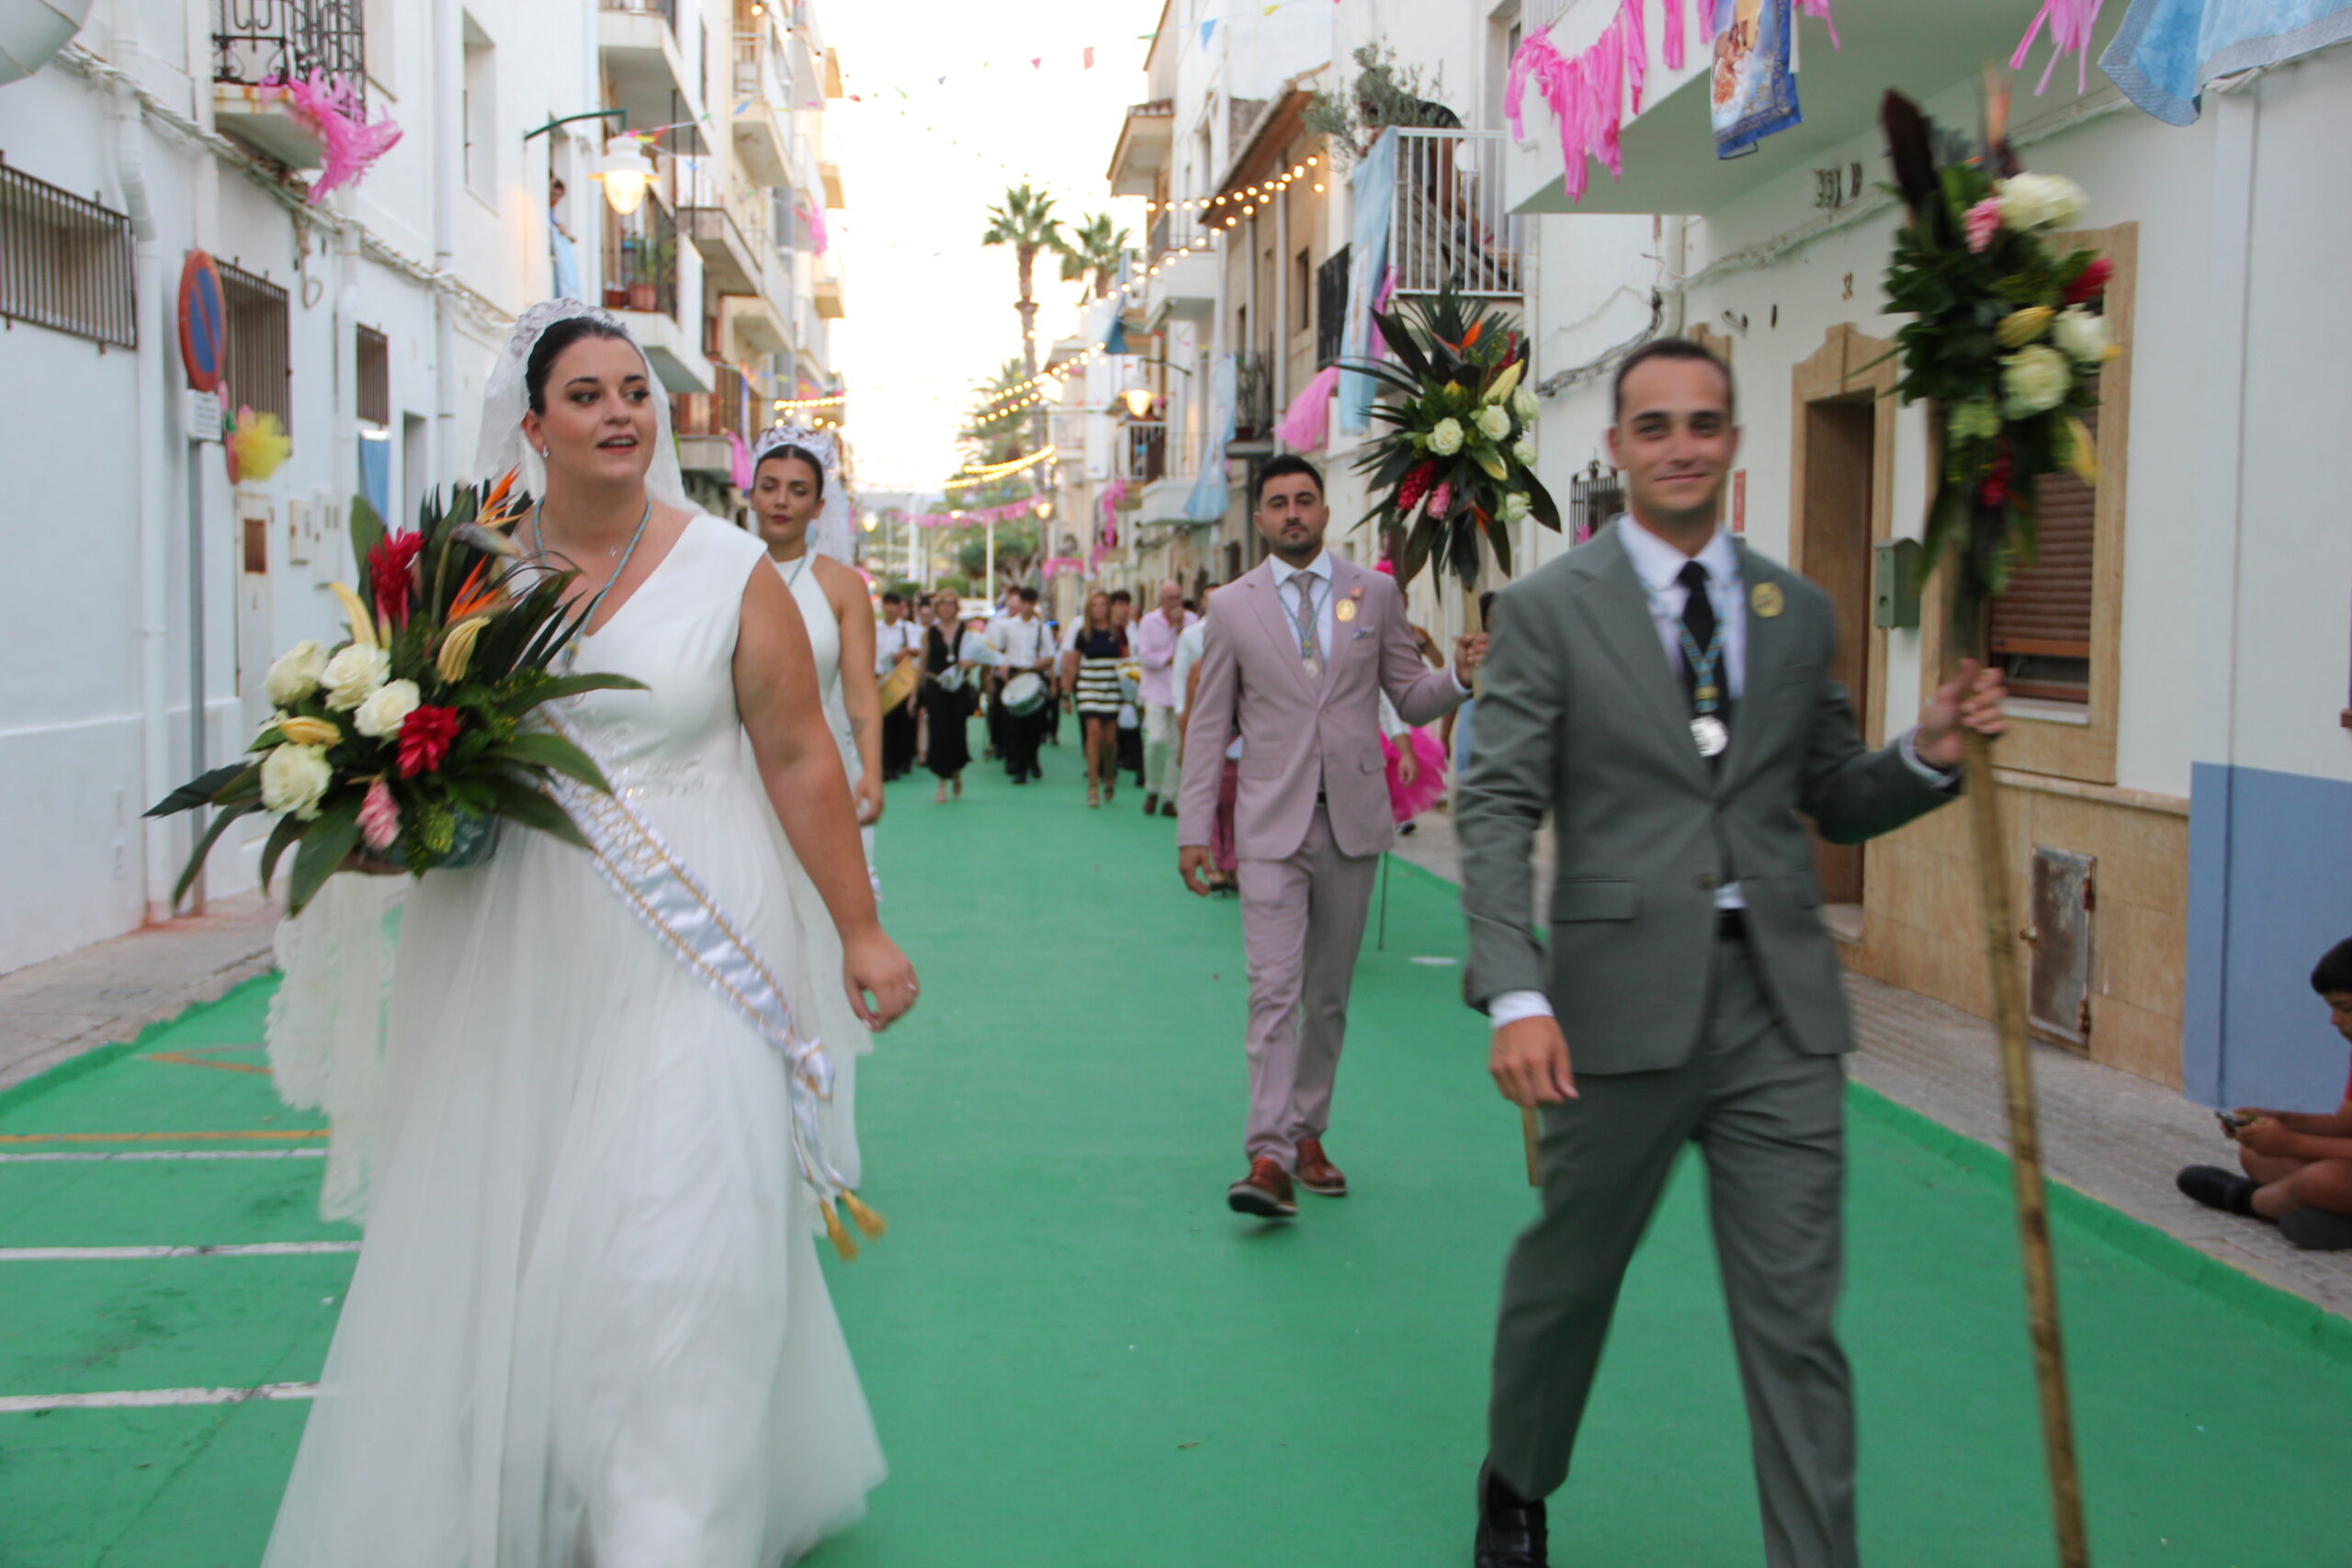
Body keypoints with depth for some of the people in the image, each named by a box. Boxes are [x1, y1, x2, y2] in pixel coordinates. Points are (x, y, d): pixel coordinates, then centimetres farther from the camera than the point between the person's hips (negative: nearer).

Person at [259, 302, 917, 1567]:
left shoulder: (729, 572, -1)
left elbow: (801, 759, 0)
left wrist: (859, 932, 1)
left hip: (682, 949, -3)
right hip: (509, 952, 3)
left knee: (677, 1237, -7)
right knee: (498, 1239, 9)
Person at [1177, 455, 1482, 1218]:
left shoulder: (1375, 594, 7)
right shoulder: (1233, 606, 4)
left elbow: (1409, 698, 10)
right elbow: (1210, 725, 5)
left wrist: (1459, 675, -12)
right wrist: (1194, 826, 1)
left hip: (1353, 820, 2)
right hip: (1272, 822, -2)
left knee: (1328, 995, 10)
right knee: (1274, 991, -10)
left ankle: (1306, 1136, 23)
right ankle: (1268, 1157, -11)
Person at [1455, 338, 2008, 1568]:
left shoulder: (1797, 611, 11)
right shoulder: (1547, 608, -2)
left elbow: (1831, 804, 16)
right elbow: (1497, 810, -9)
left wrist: (1926, 756, -5)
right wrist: (1517, 996, -20)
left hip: (1780, 1005, 3)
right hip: (1623, 1003, -2)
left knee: (1796, 1321, 4)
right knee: (1568, 1273, 15)